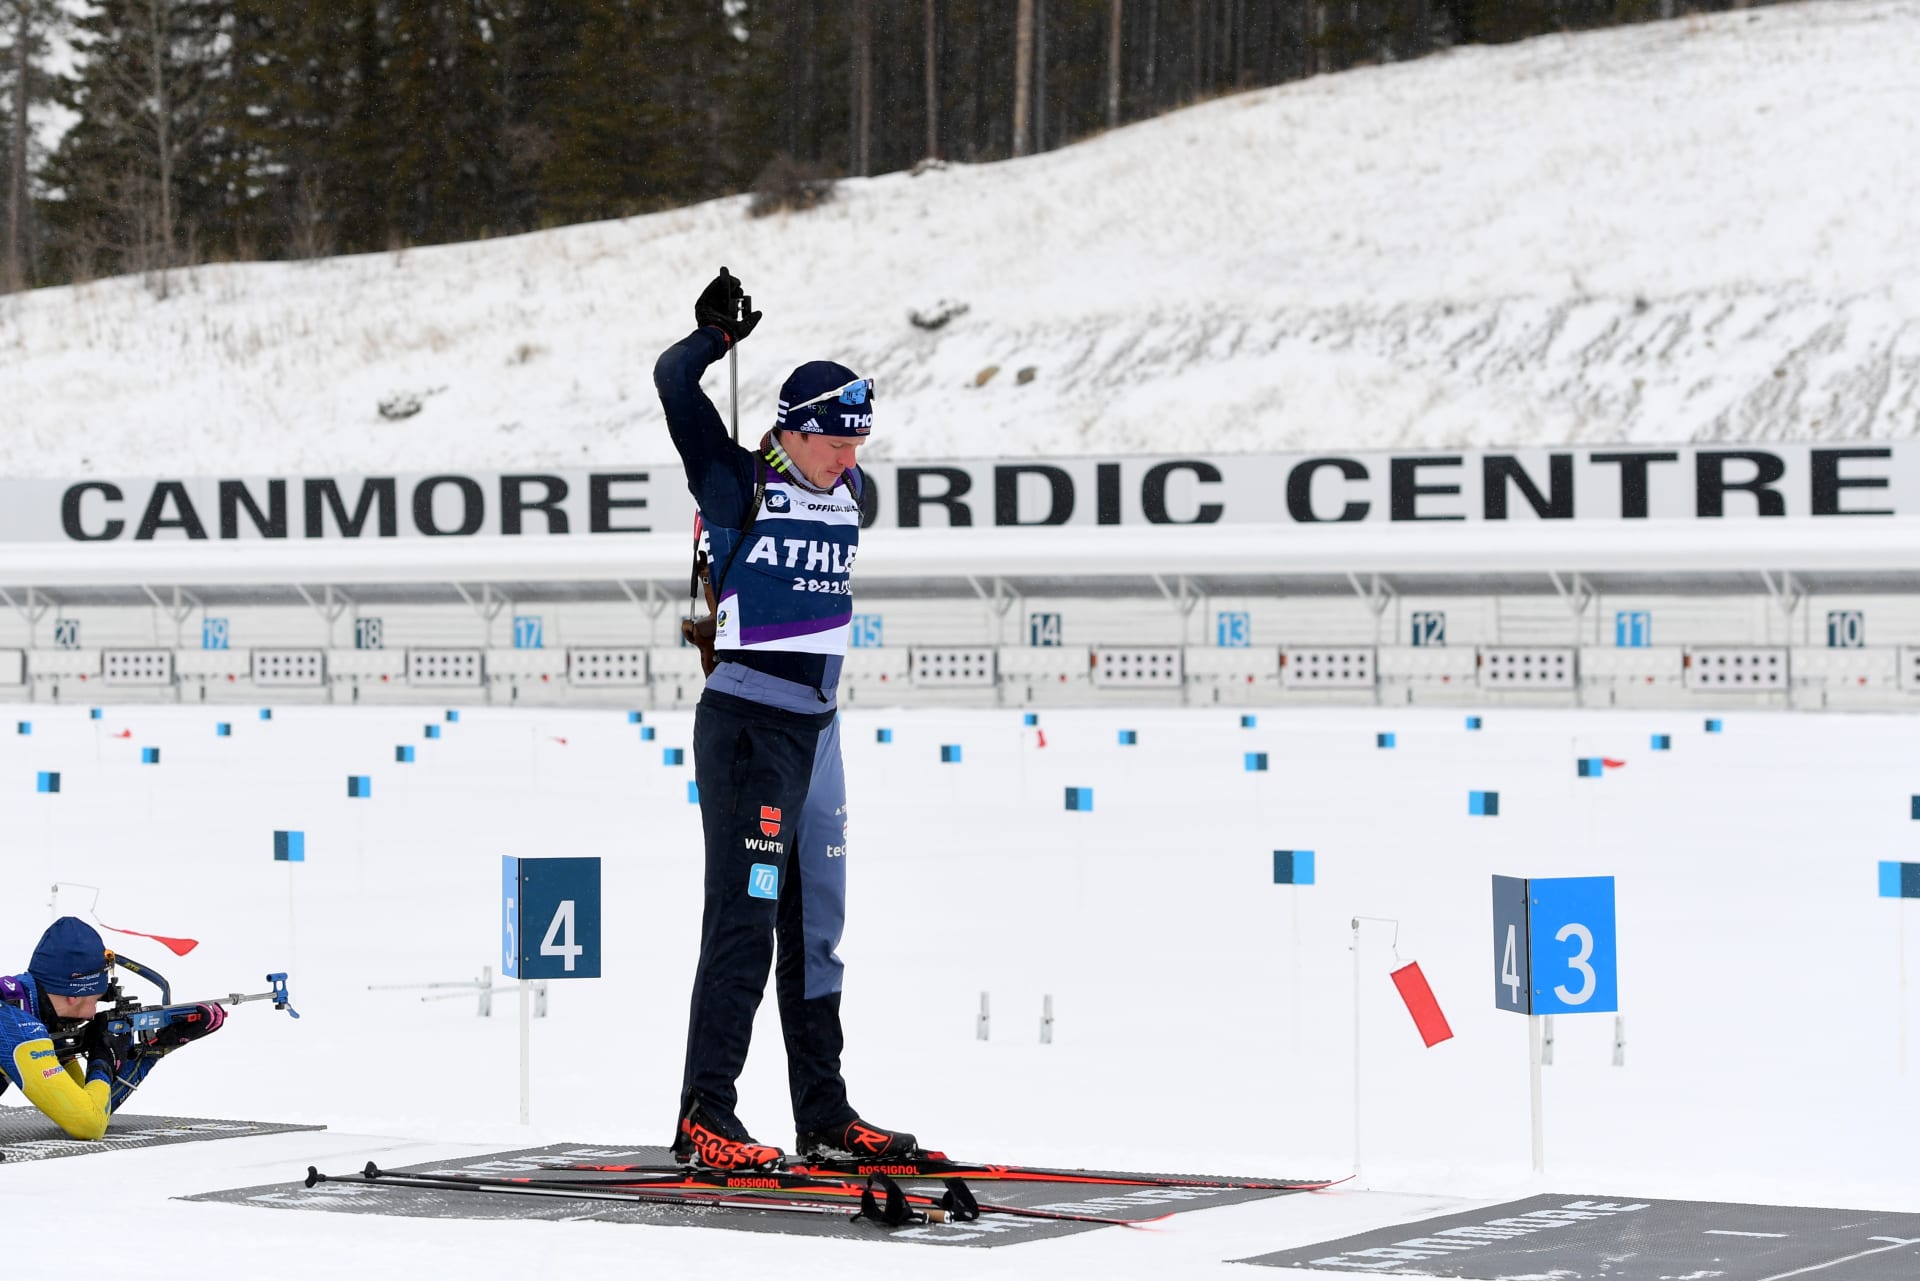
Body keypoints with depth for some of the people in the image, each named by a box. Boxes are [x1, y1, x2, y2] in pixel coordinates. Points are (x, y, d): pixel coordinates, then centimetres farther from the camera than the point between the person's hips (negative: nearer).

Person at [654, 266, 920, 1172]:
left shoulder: (850, 493, 9)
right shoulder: (740, 486, -9)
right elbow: (675, 382, -15)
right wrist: (720, 330, -3)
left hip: (816, 728, 8)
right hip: (746, 725, -8)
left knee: (814, 926, 12)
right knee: (745, 923, -11)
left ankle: (825, 1119, 18)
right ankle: (703, 1120, -8)